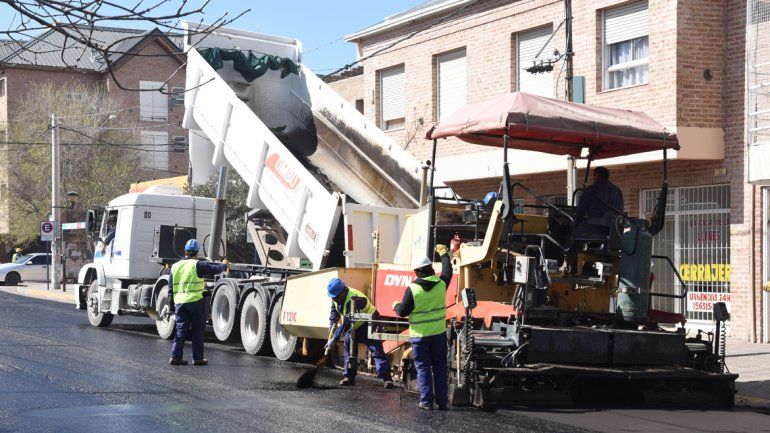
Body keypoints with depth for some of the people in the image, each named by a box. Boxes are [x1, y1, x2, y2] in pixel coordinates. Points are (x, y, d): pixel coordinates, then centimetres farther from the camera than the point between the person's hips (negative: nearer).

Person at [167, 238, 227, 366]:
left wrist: (171, 303, 17)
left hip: (179, 302, 4)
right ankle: (197, 358, 6)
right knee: (198, 330, 5)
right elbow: (215, 269, -7)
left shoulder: (175, 266, 9)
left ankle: (175, 356, 0)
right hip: (195, 301, -4)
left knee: (181, 330, 9)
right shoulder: (198, 265, -8)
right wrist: (224, 266, 14)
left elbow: (170, 287, 12)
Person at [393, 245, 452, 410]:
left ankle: (427, 401, 3)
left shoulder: (412, 289, -15)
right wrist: (444, 254, 34)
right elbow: (448, 271, 19)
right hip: (439, 334, 3)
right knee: (440, 367, 11)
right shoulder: (441, 284, -4)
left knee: (423, 368, 4)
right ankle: (442, 401, 13)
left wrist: (396, 306, 14)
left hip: (419, 336, -3)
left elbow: (403, 312, -9)